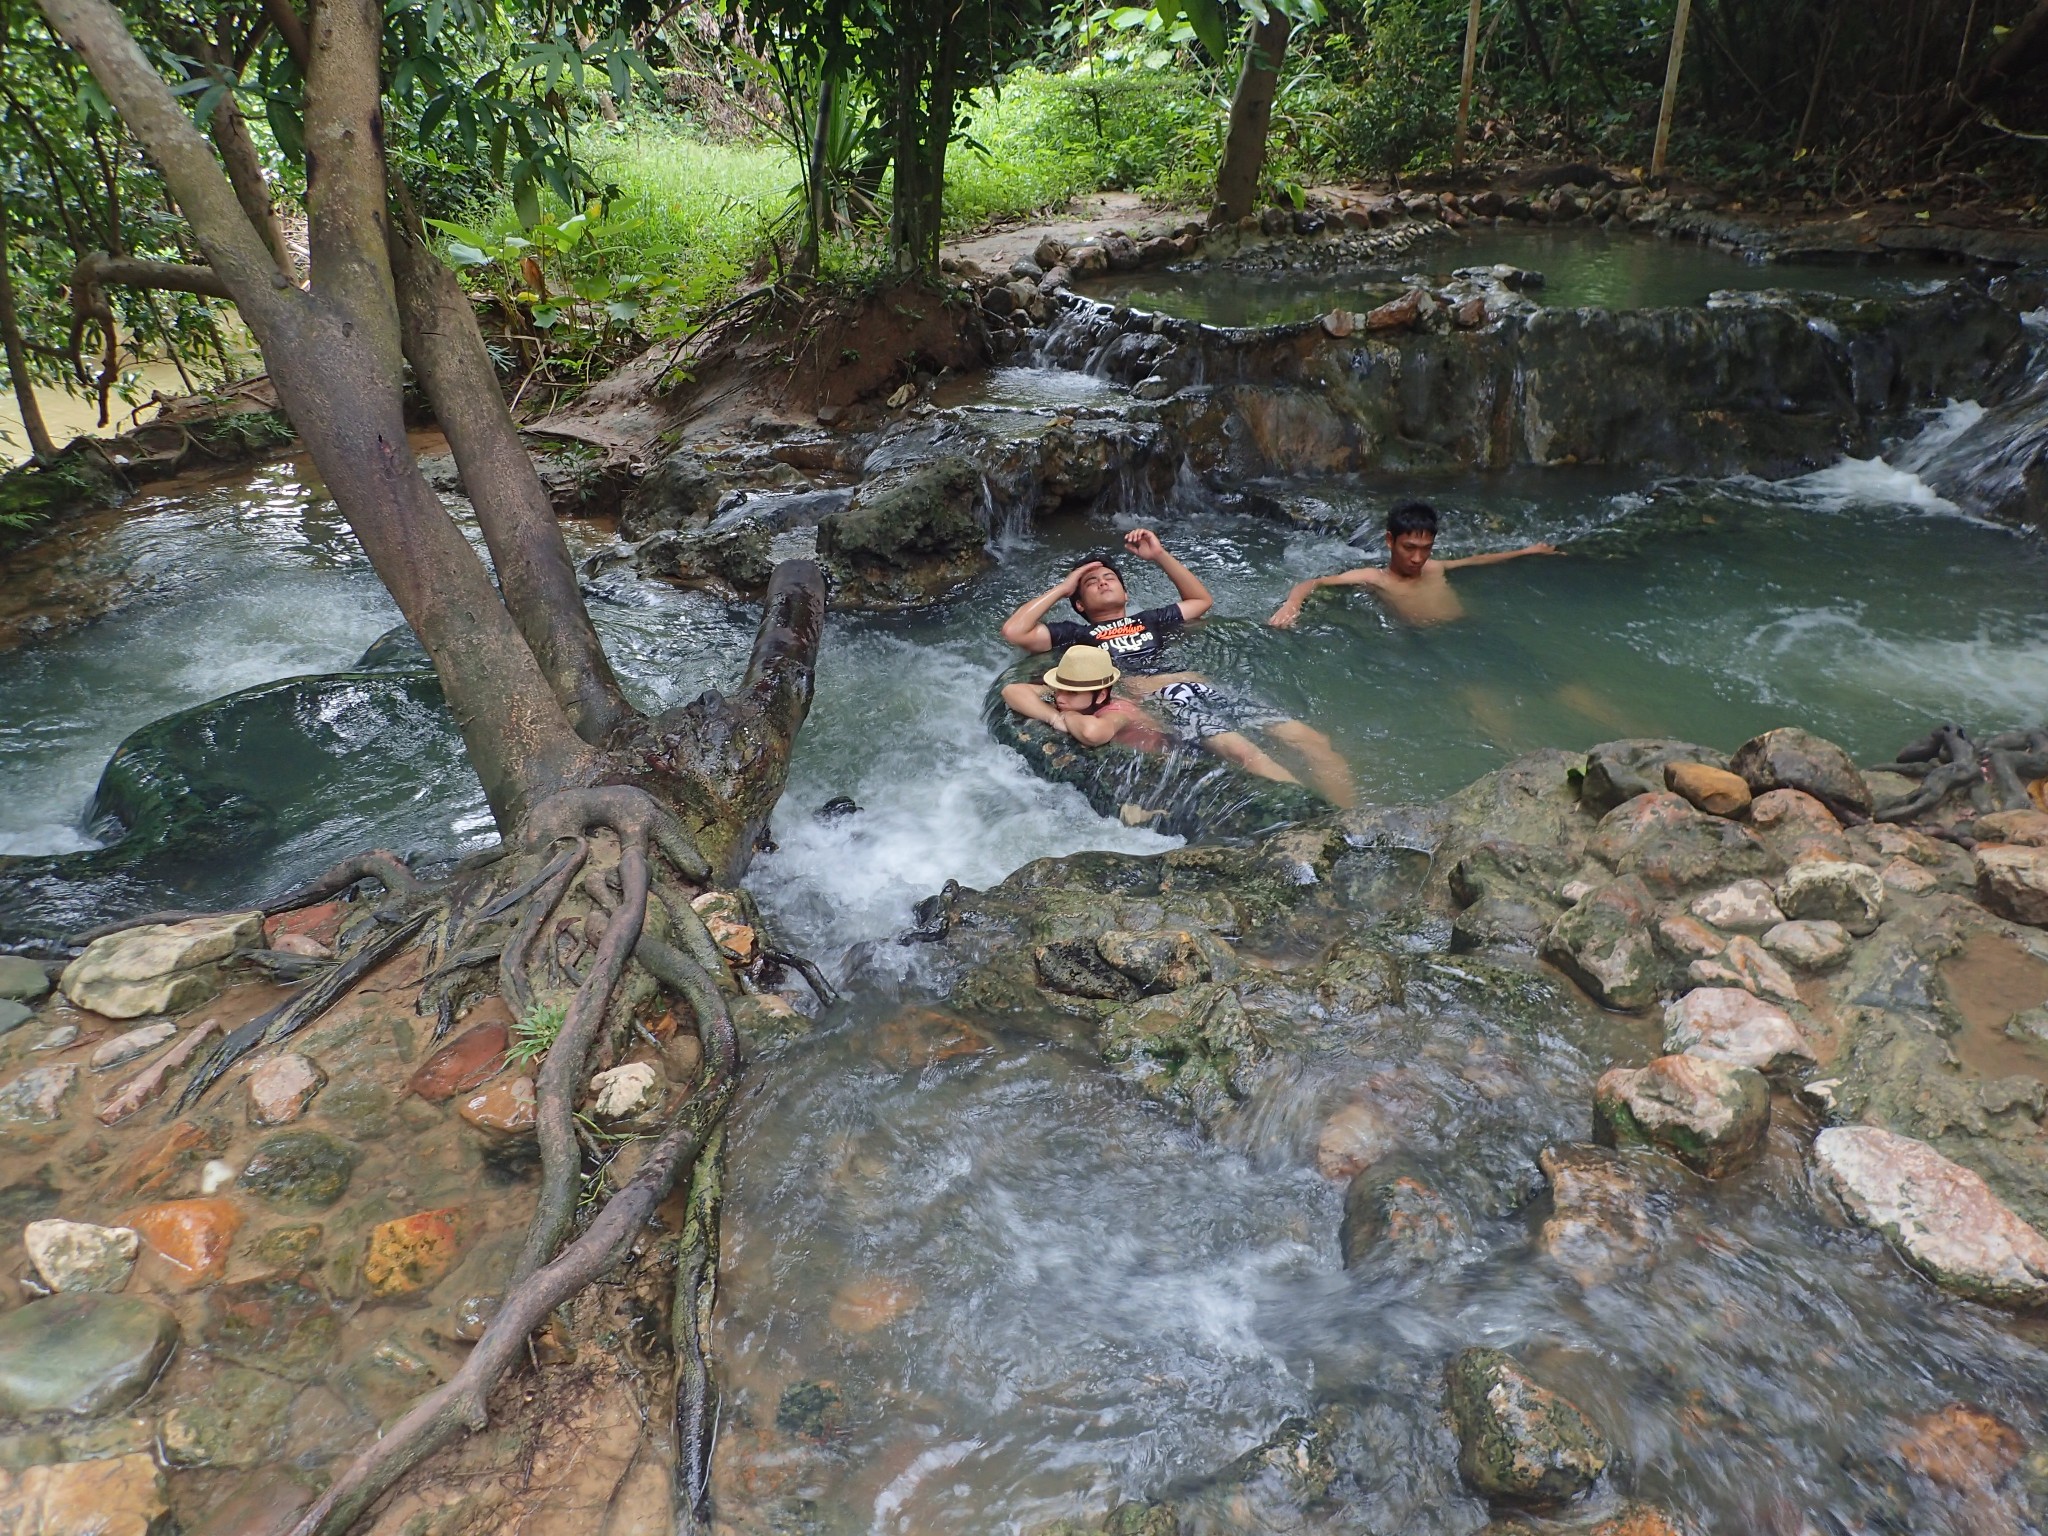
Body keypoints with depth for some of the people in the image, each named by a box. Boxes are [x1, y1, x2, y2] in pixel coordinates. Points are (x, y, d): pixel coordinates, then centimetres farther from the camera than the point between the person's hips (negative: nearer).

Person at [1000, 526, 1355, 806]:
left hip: (1204, 691, 6)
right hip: (1161, 702, -6)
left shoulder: (1148, 620, 34)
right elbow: (1014, 632, 9)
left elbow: (1202, 600, 46)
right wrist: (1062, 587, 20)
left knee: (1311, 738, -14)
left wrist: (1159, 555, 37)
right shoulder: (1080, 633, 21)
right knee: (1243, 752, -37)